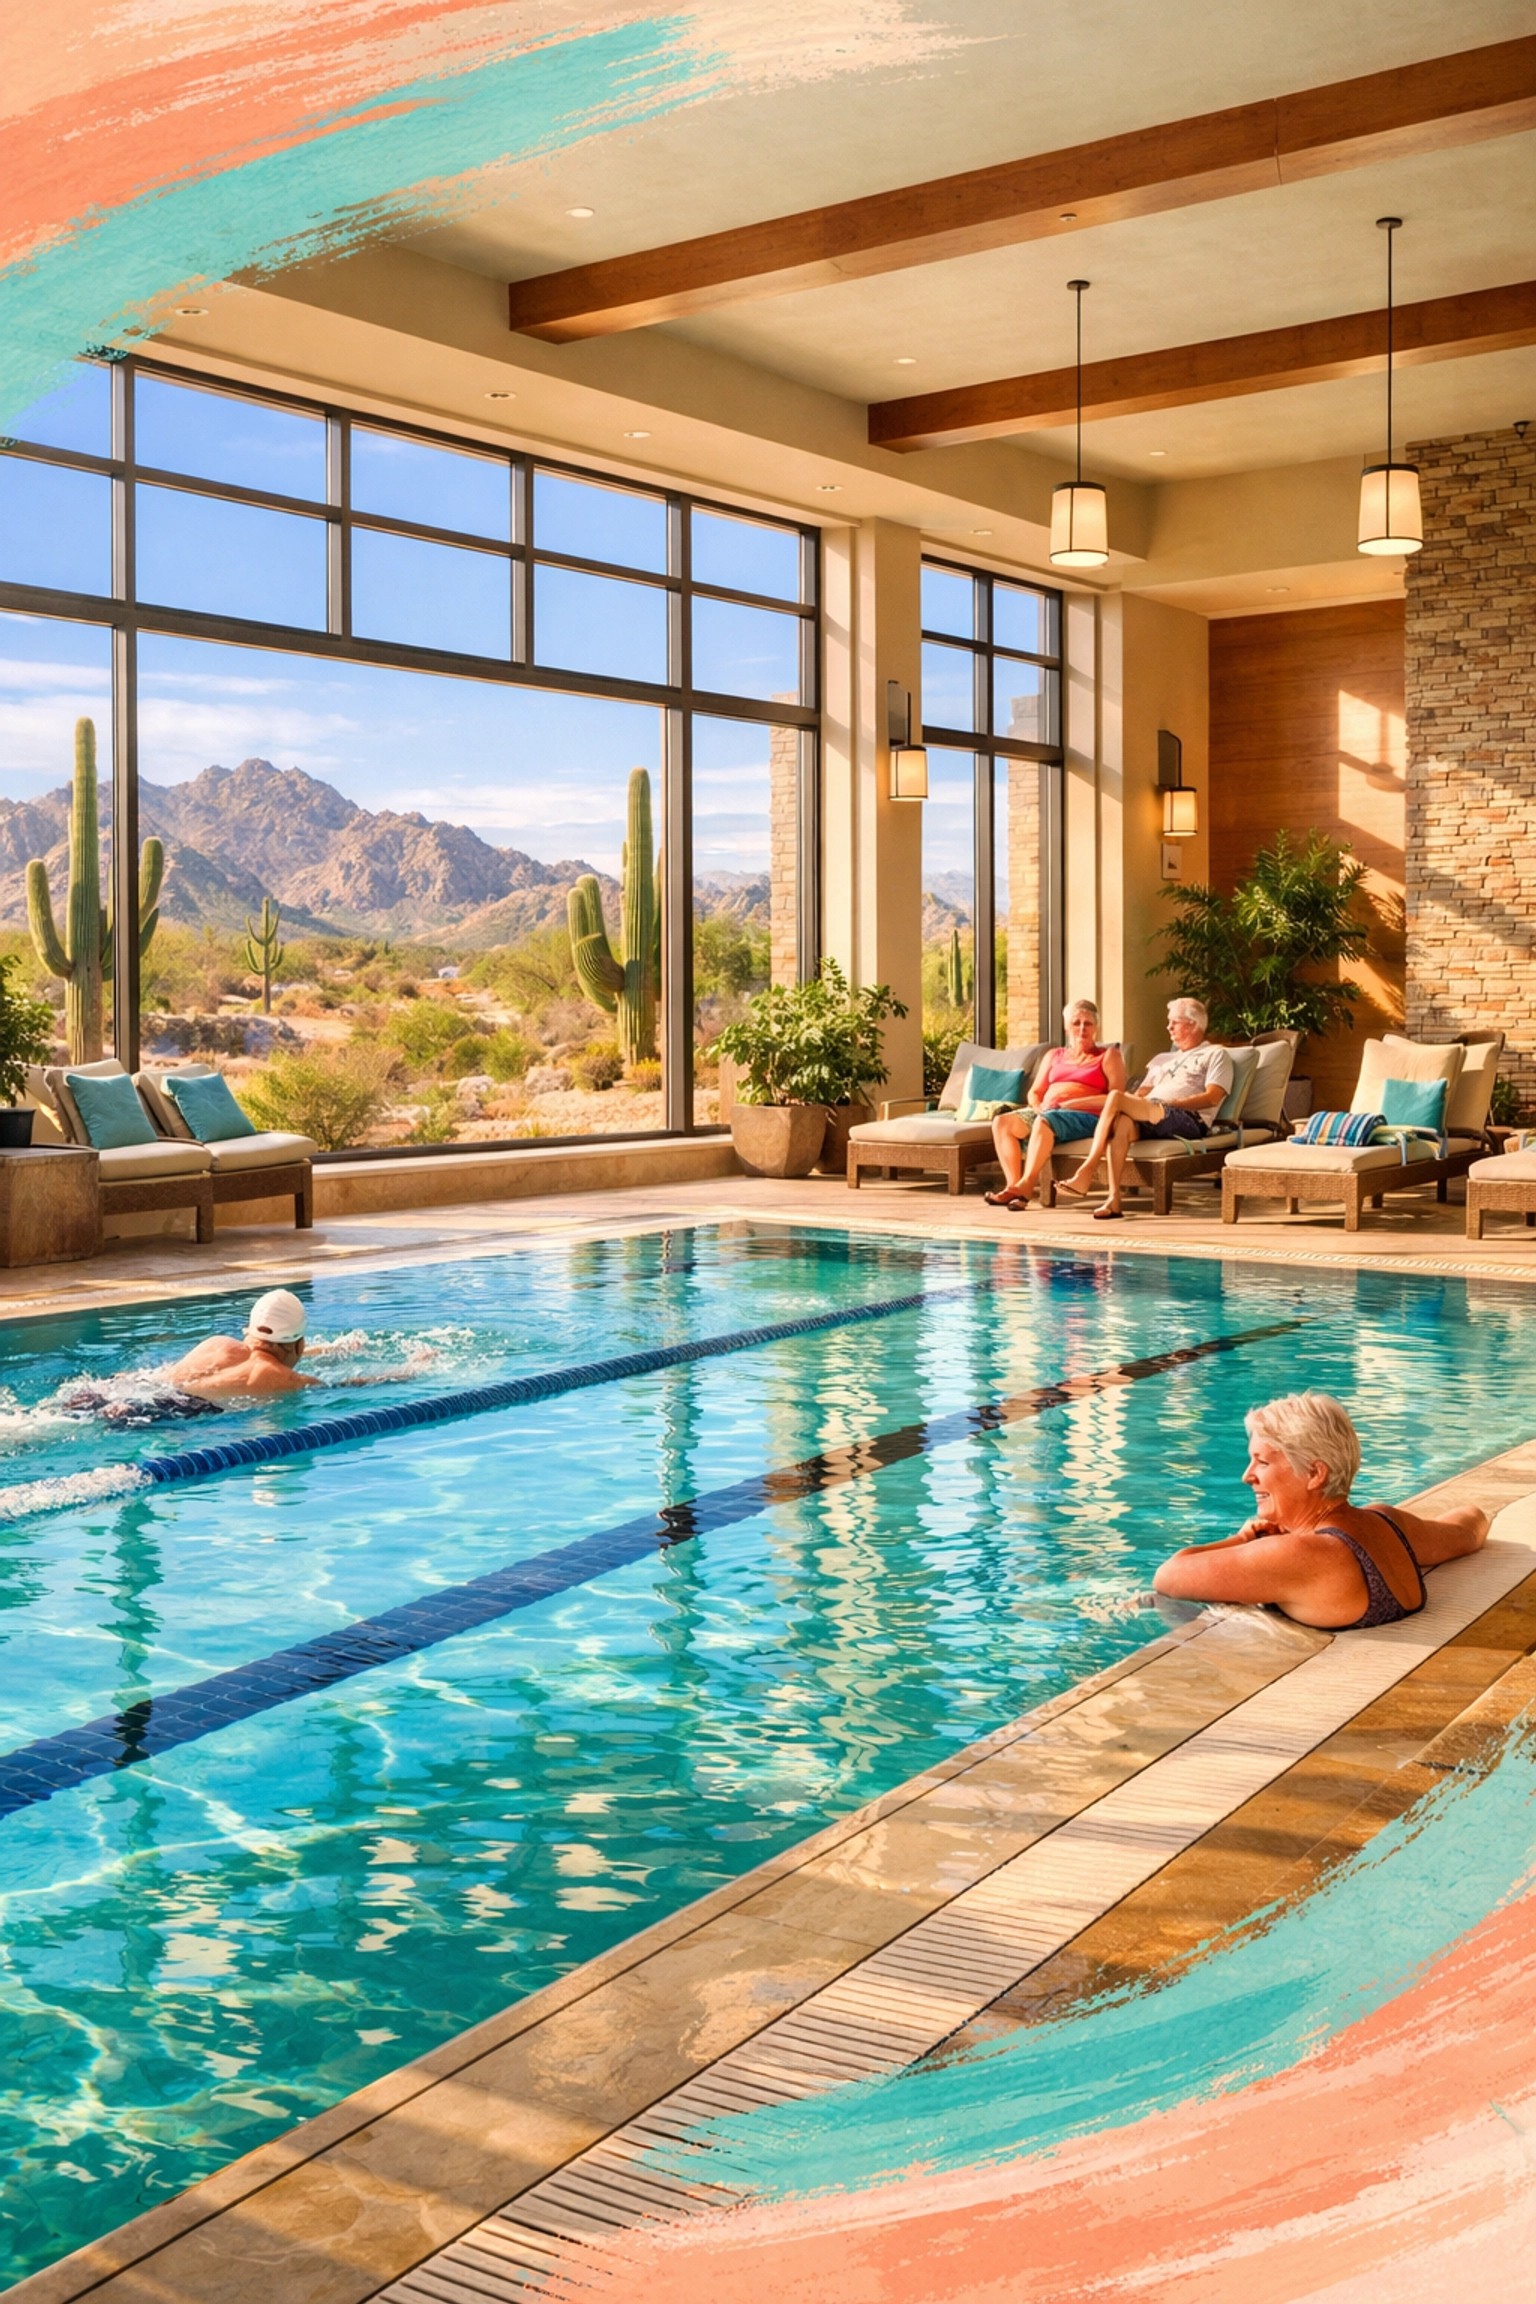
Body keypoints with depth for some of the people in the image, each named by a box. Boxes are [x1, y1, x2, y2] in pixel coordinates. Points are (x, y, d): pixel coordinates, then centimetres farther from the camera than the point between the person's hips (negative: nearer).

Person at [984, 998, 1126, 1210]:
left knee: (1045, 1121, -38)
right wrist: (1037, 1107, -1)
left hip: (1085, 1116, -6)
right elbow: (1034, 1093, 25)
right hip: (1046, 1112, 6)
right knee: (1002, 1122, -22)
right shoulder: (1054, 1056, 27)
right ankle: (1013, 1185, -33)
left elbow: (1115, 1098, -3)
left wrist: (1070, 1103, -12)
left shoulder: (1109, 1056, 11)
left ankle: (1024, 1188, -40)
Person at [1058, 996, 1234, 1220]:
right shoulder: (1163, 1058, 35)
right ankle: (1113, 1199, -42)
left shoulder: (1215, 1054, 14)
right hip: (1148, 1118, 5)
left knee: (1117, 1097, -26)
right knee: (1122, 1122, -34)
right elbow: (1141, 1094, 23)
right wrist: (1133, 1102, -2)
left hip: (1188, 1120, -5)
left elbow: (1212, 1097, -2)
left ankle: (1086, 1173, -28)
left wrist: (1168, 1104, -11)